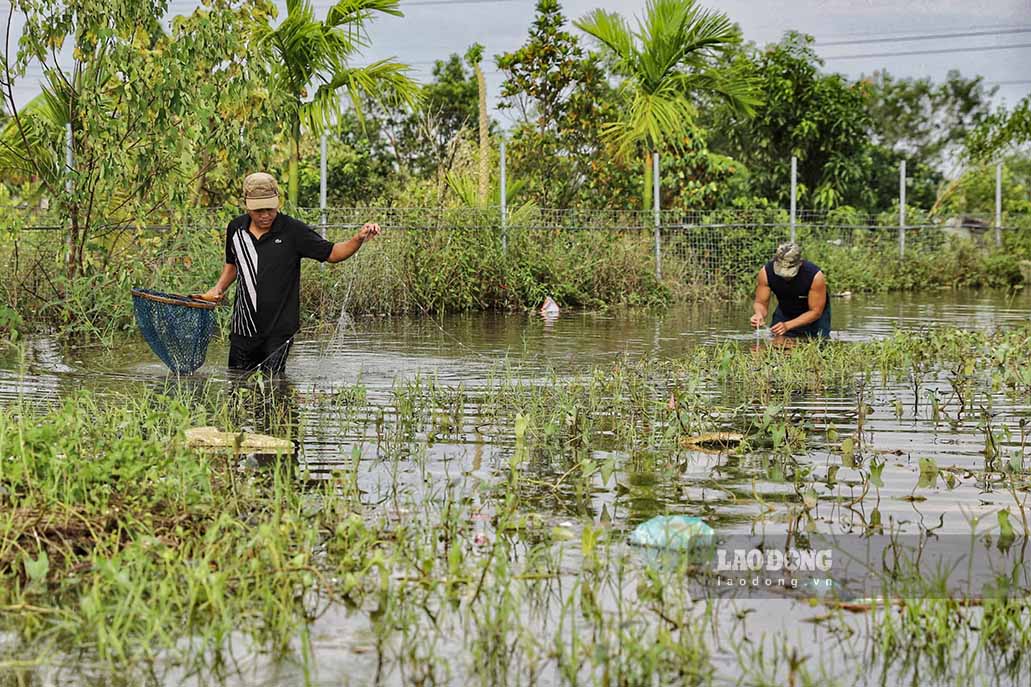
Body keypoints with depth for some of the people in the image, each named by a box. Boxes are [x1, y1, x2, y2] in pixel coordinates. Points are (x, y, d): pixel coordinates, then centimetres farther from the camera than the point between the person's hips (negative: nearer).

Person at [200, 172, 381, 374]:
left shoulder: (293, 230, -8)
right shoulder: (236, 228, 4)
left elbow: (331, 253, -6)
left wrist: (359, 239, -22)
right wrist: (219, 288, 7)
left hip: (279, 329, -4)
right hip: (243, 329, 4)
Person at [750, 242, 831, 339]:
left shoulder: (815, 276, -35)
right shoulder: (766, 272, -27)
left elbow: (815, 312, -27)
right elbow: (761, 303, -17)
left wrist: (787, 325, -39)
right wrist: (759, 314, -42)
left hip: (813, 317, -2)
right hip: (785, 312, 2)